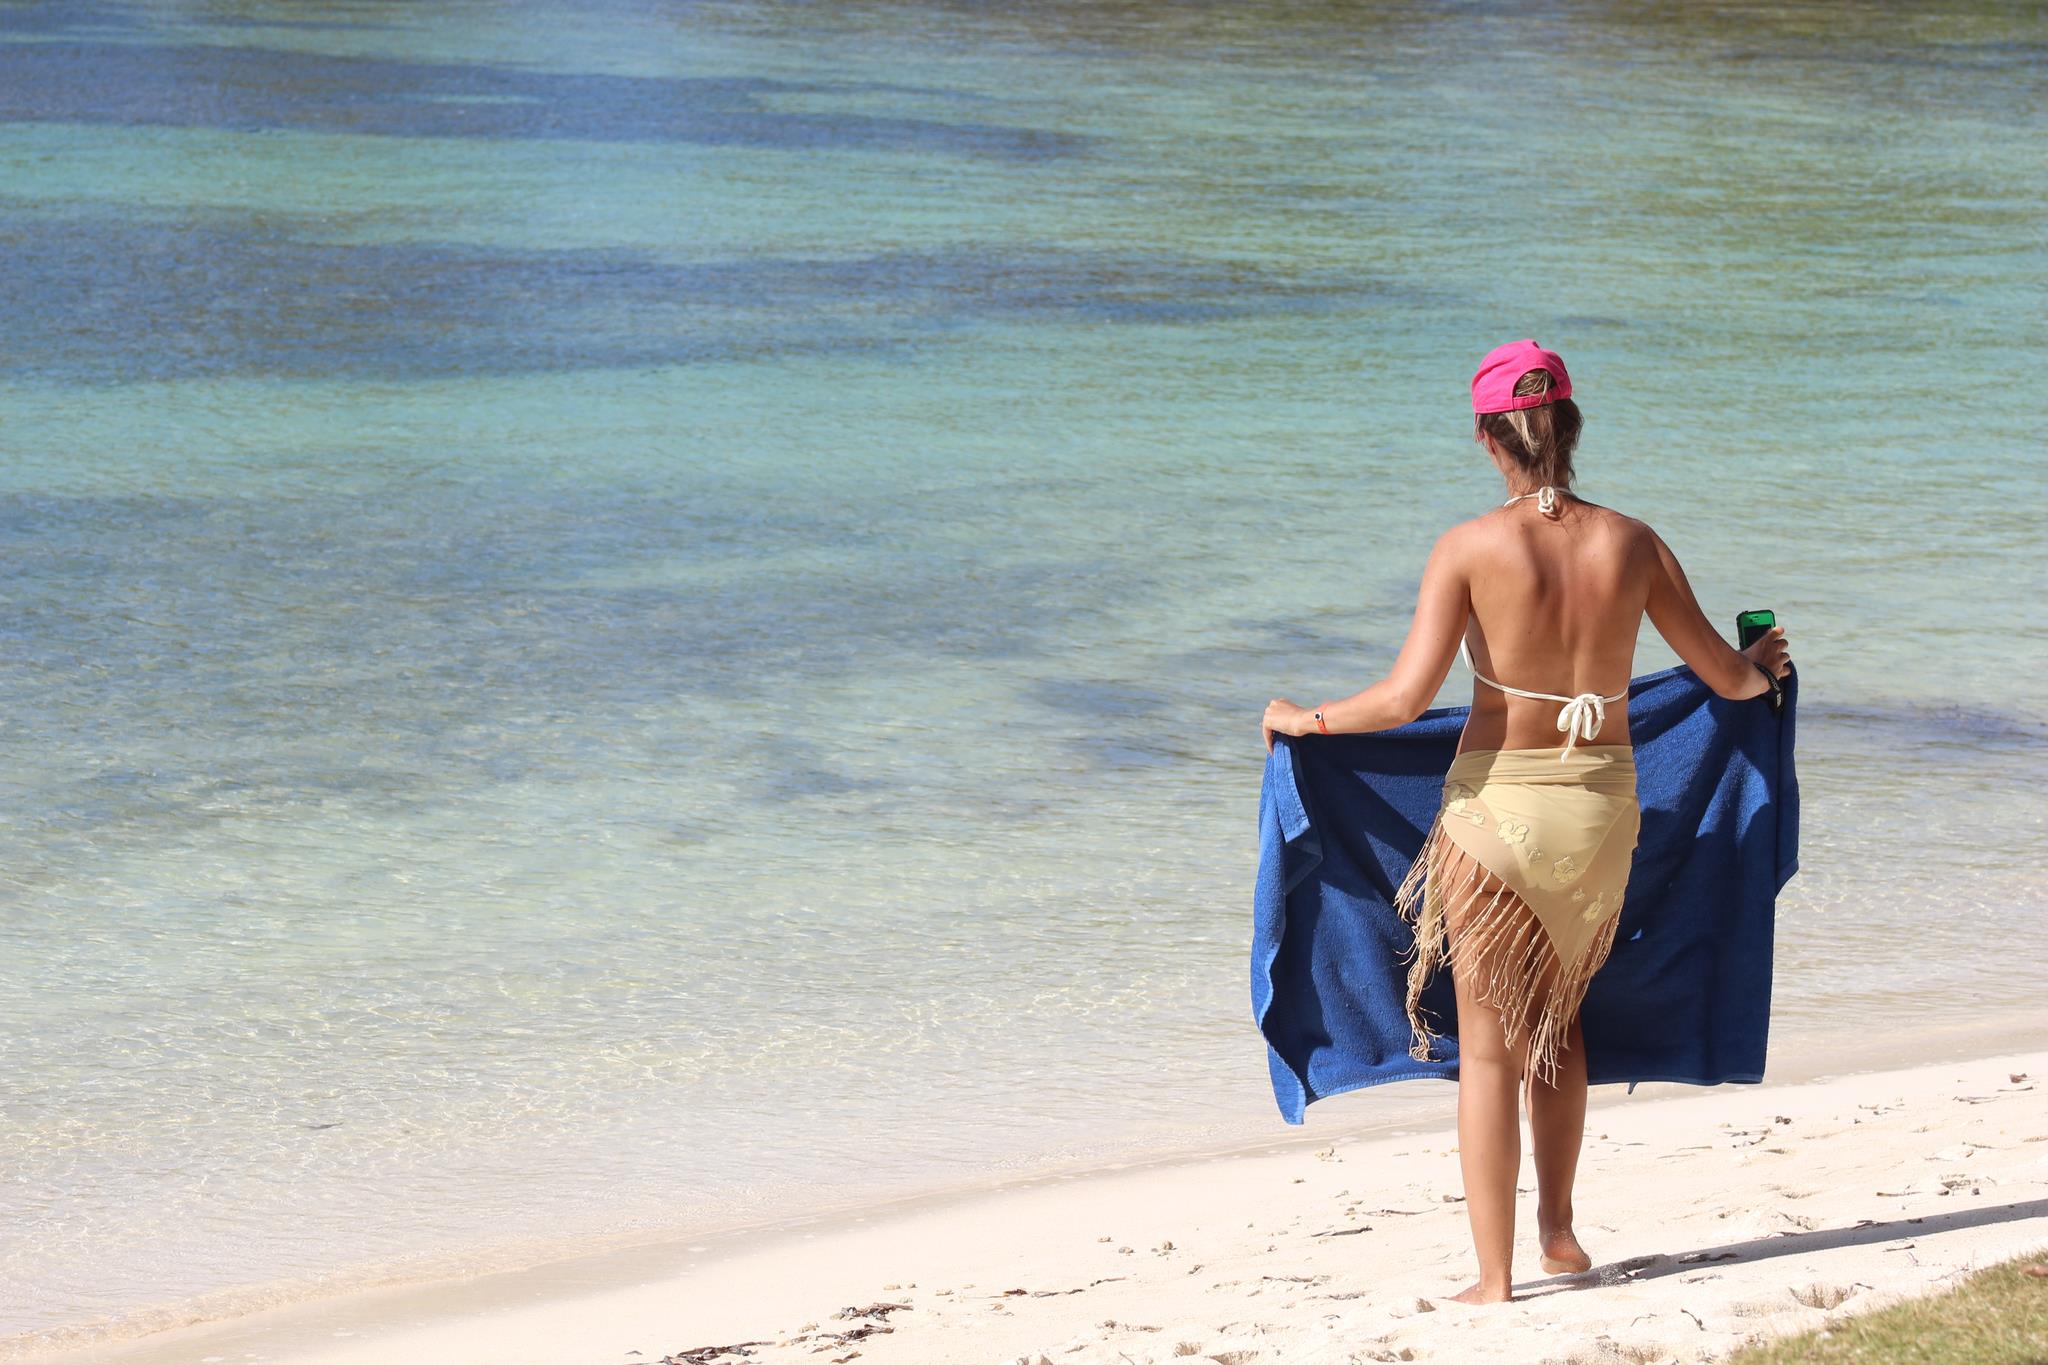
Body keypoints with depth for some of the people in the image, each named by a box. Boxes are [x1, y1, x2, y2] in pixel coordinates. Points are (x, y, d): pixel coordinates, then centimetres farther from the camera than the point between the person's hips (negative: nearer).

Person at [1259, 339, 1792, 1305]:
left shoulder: (1470, 548, -13)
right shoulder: (1631, 544, -3)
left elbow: (1405, 697, -19)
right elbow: (1726, 678, 6)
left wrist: (1303, 719, -2)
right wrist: (1763, 669, 30)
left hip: (1499, 804, -3)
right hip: (1603, 806, 3)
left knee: (1488, 1048, 7)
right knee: (1557, 1020, 26)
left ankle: (1495, 1277, 8)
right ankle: (1557, 1234, 31)